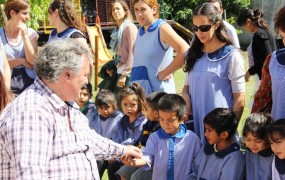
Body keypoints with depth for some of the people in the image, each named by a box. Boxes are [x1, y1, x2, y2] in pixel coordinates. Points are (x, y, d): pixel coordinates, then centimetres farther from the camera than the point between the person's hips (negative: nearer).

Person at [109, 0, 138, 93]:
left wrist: (124, 74, -17)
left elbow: (133, 53, -15)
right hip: (119, 71, 8)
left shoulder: (130, 27, -10)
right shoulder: (117, 29, 14)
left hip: (128, 73, -8)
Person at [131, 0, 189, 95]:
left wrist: (164, 73, -16)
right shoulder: (140, 31, 12)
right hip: (139, 91, 7)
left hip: (159, 91, -7)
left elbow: (185, 51, -22)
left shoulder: (162, 28, -10)